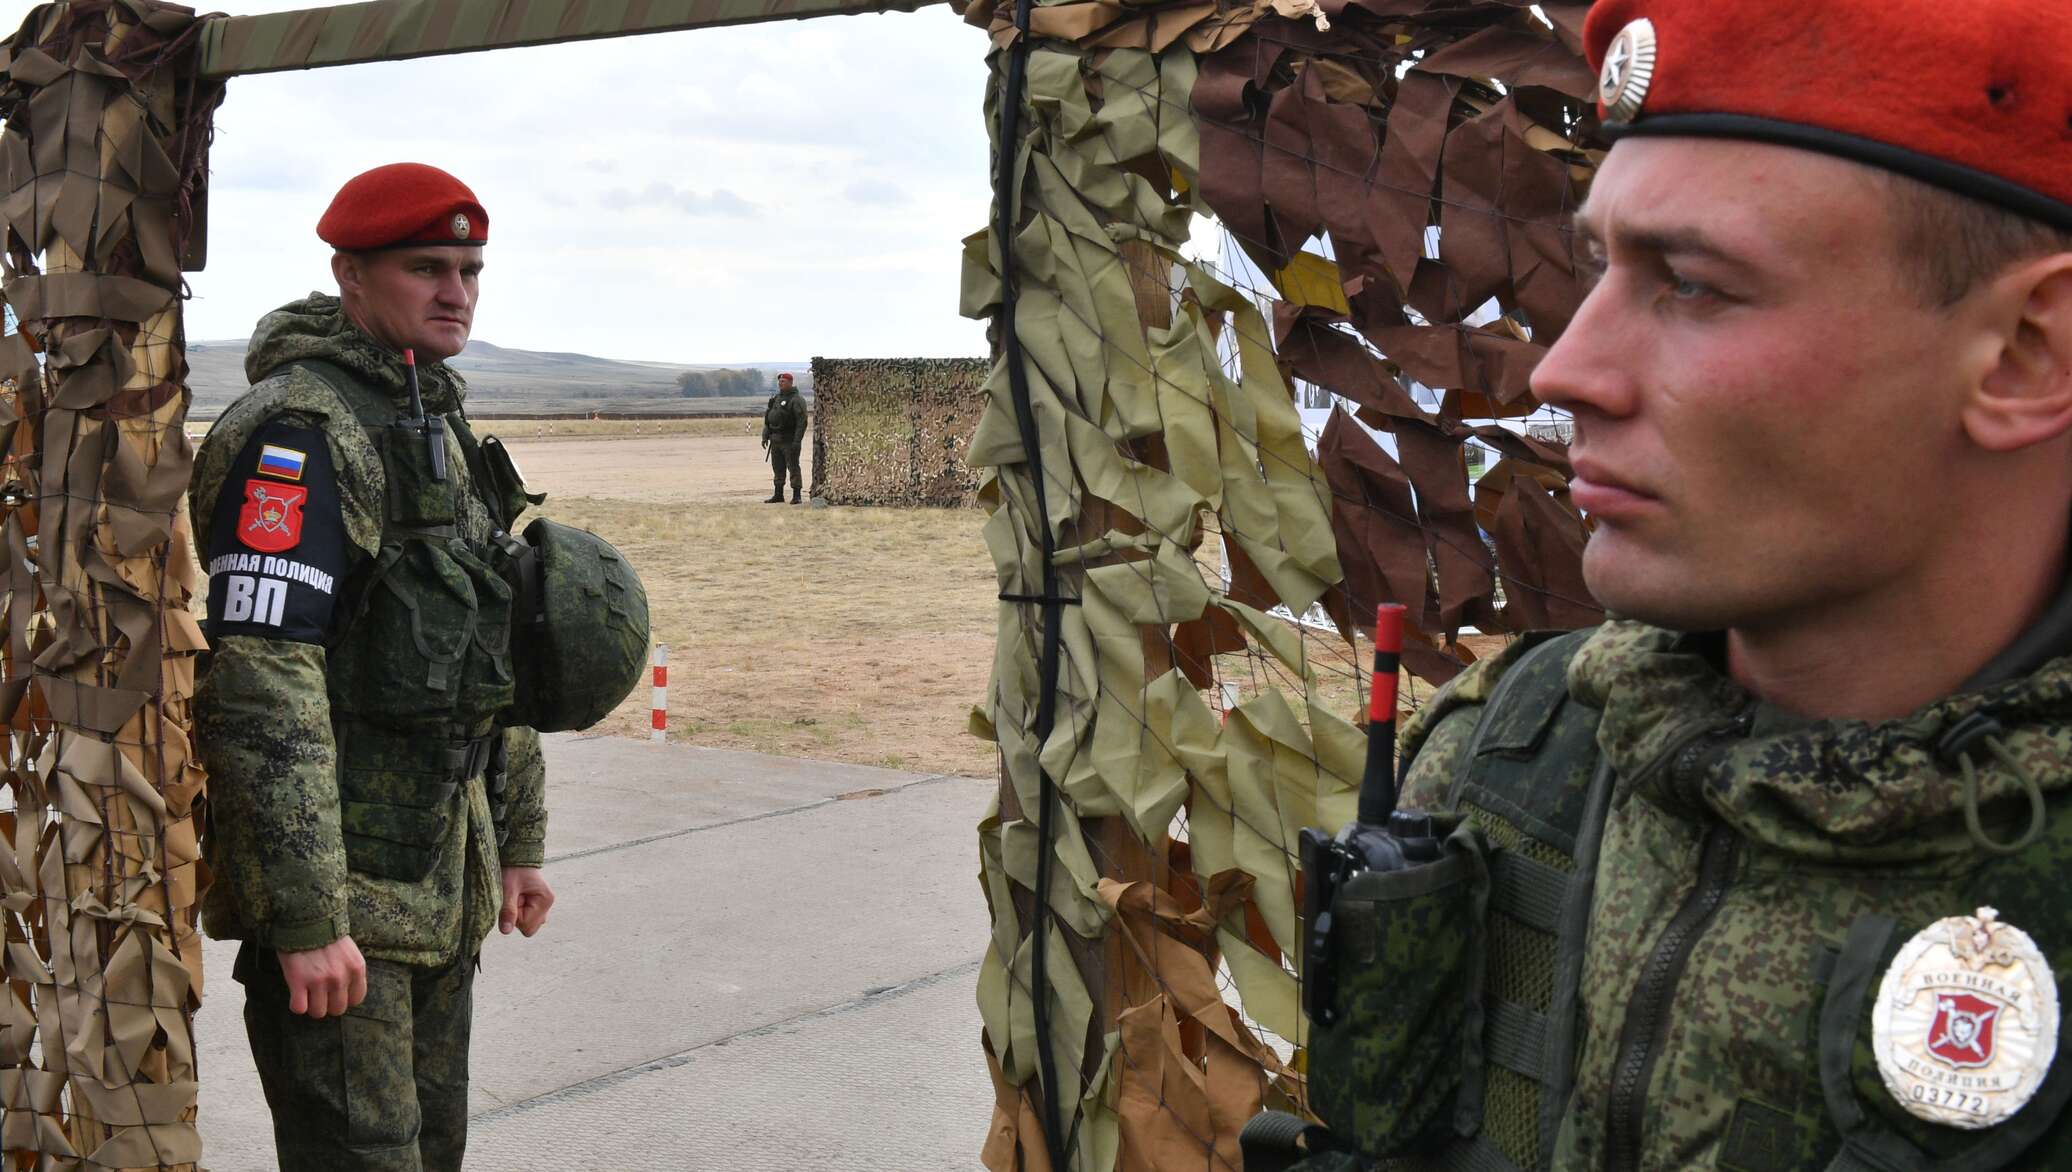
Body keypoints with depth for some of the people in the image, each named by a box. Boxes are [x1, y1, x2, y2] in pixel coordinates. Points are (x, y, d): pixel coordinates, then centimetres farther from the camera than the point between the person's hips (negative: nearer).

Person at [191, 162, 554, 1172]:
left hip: (436, 880, 9)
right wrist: (305, 919, -25)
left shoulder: (441, 427, 15)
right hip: (336, 881, -9)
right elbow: (262, 687, -24)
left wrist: (519, 841, 19)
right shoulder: (299, 430, -16)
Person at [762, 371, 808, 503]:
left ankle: (796, 496, -3)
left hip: (789, 441, -8)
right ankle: (778, 495, 18)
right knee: (777, 468, 11)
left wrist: (797, 441, -22)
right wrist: (765, 436, 11)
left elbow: (802, 422, -16)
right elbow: (767, 419, 19)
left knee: (793, 467, -5)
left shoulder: (796, 400, -9)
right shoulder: (776, 398, 15)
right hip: (776, 440, 8)